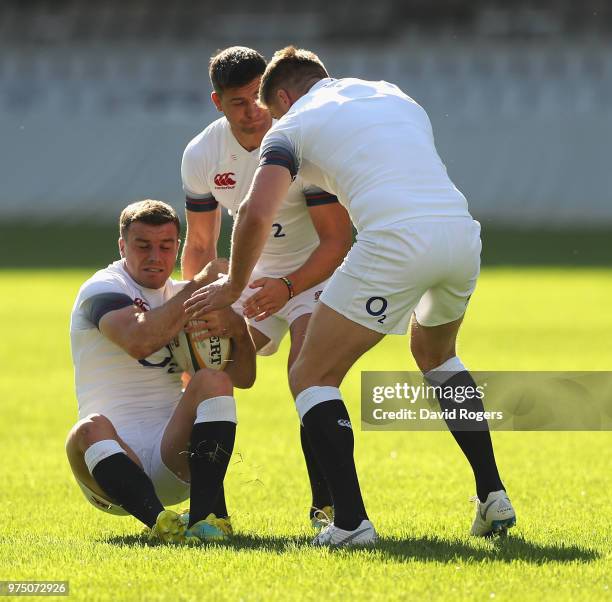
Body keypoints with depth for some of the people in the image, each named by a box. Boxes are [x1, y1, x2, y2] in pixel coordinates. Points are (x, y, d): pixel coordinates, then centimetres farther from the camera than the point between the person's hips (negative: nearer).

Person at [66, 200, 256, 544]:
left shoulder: (185, 297, 17)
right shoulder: (103, 290, -1)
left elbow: (243, 378, 12)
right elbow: (139, 342, -24)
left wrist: (239, 331, -10)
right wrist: (200, 285, -15)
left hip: (172, 458, 4)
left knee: (213, 381, -20)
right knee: (91, 429, -36)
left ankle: (207, 515, -34)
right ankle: (161, 522, -57)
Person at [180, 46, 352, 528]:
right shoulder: (201, 155, -9)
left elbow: (337, 240, -26)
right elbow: (200, 245, 4)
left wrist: (289, 287, -42)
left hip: (318, 271, -5)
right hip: (255, 273, 5)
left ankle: (326, 505, -25)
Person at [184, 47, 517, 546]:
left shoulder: (293, 124, 11)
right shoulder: (393, 94, 29)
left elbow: (257, 214, -2)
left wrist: (233, 287, 15)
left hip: (397, 242, -6)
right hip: (463, 232, 6)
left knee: (312, 376, 9)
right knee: (435, 353, 34)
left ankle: (351, 520, -4)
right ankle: (493, 495, 27)